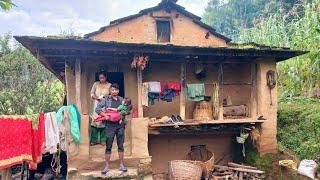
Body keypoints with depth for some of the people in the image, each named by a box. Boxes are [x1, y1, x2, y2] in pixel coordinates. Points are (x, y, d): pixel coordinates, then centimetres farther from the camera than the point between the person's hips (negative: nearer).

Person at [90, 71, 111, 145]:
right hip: (97, 105, 1)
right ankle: (94, 140, 4)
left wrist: (106, 96, -15)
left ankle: (103, 140, 5)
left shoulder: (109, 85, 6)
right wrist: (97, 98, -11)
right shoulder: (96, 84, 10)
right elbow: (91, 93, 6)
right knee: (95, 121, -3)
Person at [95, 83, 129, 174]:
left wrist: (124, 112, -11)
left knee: (120, 145, 7)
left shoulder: (121, 99, 11)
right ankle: (107, 166, 11)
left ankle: (121, 165, 17)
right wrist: (106, 115, -19)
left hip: (120, 124, 3)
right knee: (108, 146, 2)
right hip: (110, 125, -2)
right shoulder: (106, 99, 2)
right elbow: (97, 109, -6)